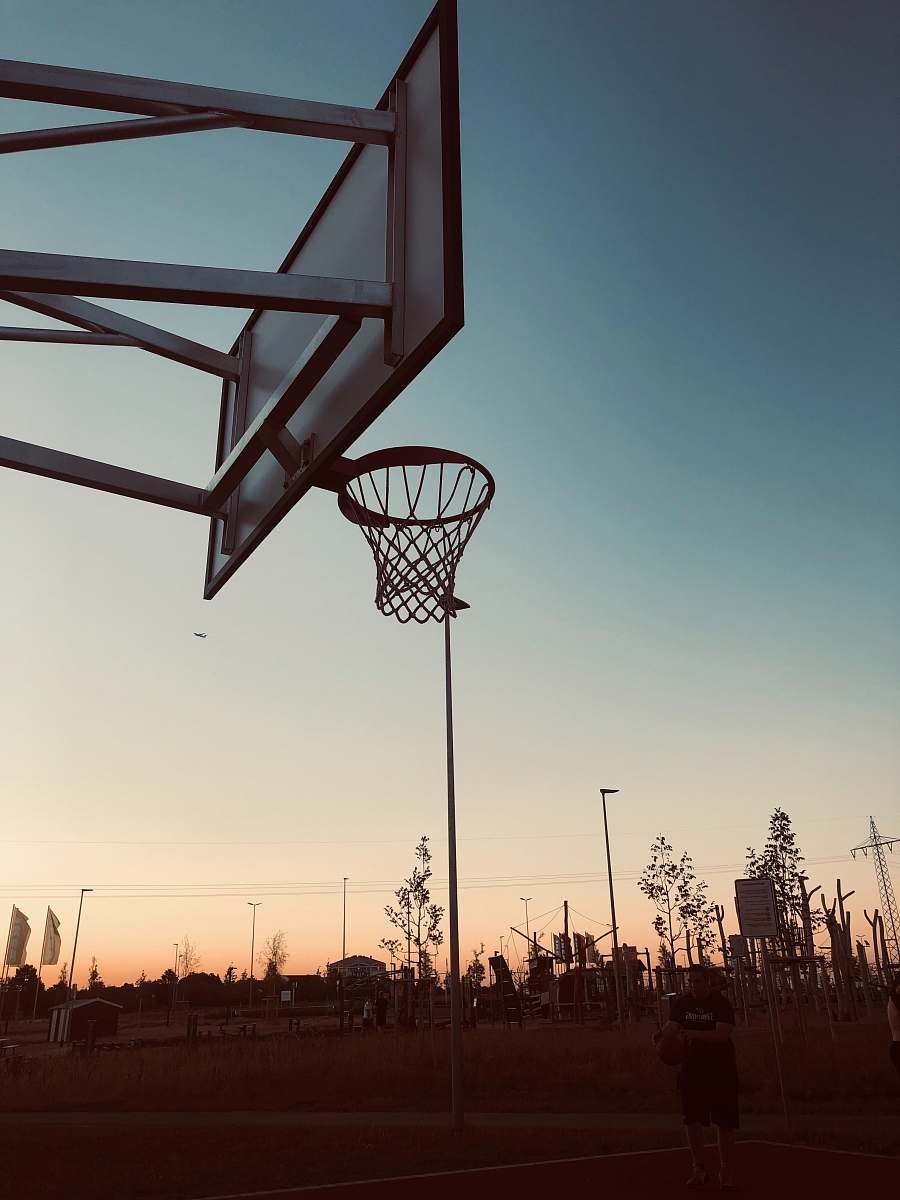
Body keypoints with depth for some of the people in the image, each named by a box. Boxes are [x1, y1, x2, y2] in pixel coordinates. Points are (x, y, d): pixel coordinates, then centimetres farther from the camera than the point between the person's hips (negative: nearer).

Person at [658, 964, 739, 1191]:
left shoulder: (721, 1002, -11)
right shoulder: (681, 1002, 0)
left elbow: (723, 1033, -22)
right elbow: (671, 1027, -9)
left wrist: (693, 1033, -33)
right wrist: (663, 1035, -33)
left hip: (721, 1068, -3)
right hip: (692, 1067, 3)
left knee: (725, 1121, 3)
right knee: (692, 1119, 2)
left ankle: (726, 1170, 19)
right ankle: (698, 1168, 15)